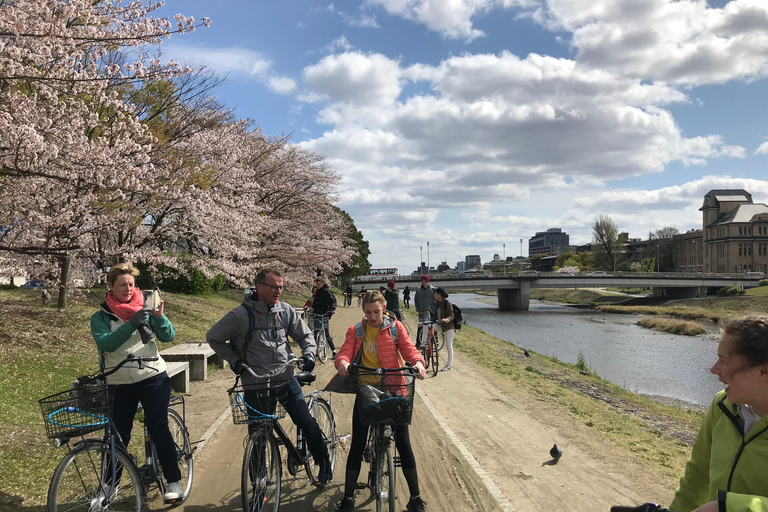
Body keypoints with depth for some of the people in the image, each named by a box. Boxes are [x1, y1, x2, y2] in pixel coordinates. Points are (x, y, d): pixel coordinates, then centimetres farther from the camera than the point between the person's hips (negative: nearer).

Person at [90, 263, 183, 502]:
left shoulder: (144, 308, 3)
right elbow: (105, 343, -17)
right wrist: (131, 324, -30)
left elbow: (168, 336, -5)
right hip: (120, 383, 1)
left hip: (153, 378, -1)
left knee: (158, 429, -5)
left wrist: (159, 317, -25)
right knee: (118, 435, 6)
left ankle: (174, 481, 5)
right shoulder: (101, 317, 1)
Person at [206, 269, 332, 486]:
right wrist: (235, 361, -4)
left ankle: (324, 466, 21)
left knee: (308, 425, -1)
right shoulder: (240, 315, -11)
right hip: (256, 384, -2)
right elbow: (213, 338, 3)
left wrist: (308, 354, -6)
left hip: (286, 379, 3)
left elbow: (305, 335, 13)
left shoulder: (286, 311, 0)